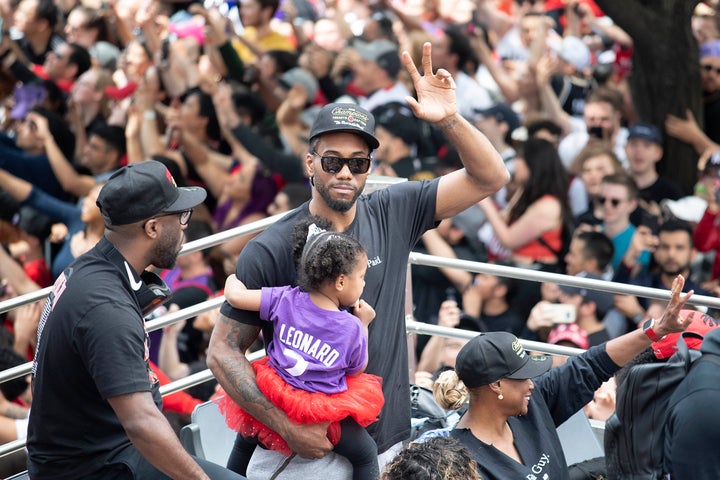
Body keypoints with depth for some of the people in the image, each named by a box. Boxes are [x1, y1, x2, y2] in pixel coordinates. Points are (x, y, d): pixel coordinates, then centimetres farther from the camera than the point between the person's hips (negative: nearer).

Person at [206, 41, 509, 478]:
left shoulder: (393, 215, 1)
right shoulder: (271, 250, -9)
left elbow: (490, 178, -1)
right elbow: (224, 351, -7)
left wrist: (448, 119, -18)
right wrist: (287, 427, -16)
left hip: (388, 444, 3)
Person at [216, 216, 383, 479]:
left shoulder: (286, 299, -8)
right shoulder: (352, 328, -12)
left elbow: (235, 295, -8)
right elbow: (357, 371, 3)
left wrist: (234, 278, 16)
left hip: (273, 406, 3)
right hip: (323, 414, -3)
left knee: (247, 437, 33)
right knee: (366, 454, 14)